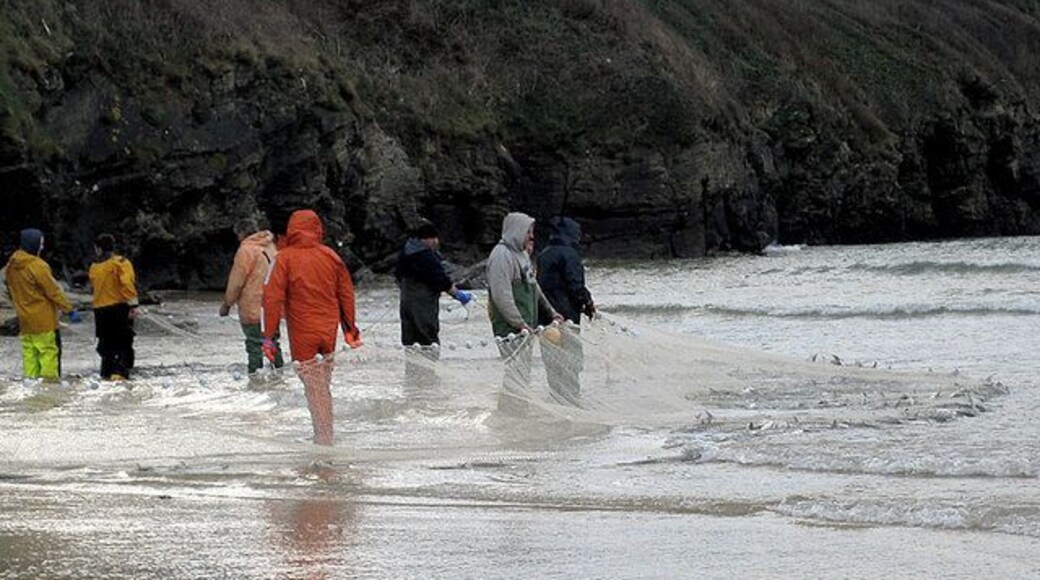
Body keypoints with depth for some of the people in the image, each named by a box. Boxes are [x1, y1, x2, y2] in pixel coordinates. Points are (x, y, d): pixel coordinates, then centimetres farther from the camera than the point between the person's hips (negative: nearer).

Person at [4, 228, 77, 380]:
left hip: (24, 318, 8)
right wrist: (70, 310, -11)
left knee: (29, 351, 10)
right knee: (49, 350, -3)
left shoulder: (12, 264, 5)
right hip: (43, 319, -8)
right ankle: (49, 378, -6)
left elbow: (10, 288, 18)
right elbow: (53, 291, -17)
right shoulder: (37, 265, -19)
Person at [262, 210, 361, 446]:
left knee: (315, 390, -1)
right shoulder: (330, 256, 3)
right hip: (329, 330, 4)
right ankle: (325, 437, 18)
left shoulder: (285, 258, -9)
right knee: (323, 385, 16)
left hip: (302, 334, -3)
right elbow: (346, 293, 9)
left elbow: (273, 298, -11)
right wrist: (350, 328, 21)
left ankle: (324, 440, -2)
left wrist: (269, 336, -7)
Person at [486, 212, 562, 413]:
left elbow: (534, 289, 29)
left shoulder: (522, 254, 19)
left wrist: (551, 312, 26)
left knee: (522, 373, 13)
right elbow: (501, 296, -21)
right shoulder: (501, 256, -14)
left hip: (525, 327, 10)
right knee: (517, 372, -13)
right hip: (510, 328, -10)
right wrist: (520, 323, -21)